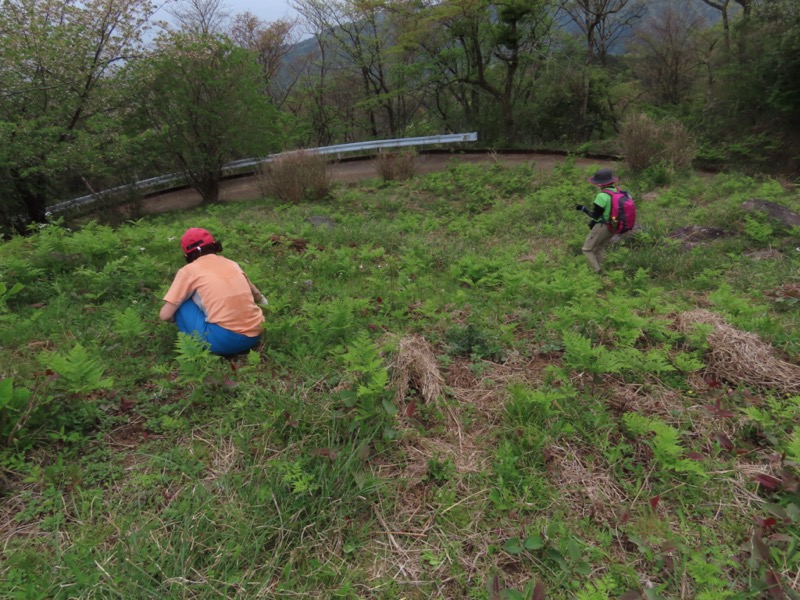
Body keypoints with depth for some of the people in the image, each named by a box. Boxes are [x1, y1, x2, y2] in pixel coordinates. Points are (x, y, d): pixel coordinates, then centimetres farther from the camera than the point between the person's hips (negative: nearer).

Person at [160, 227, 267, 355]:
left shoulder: (189, 270, 4)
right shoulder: (231, 263, 17)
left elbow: (165, 315, 3)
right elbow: (255, 294, 32)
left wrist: (177, 318, 26)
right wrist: (262, 301, 54)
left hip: (224, 341, -6)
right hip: (254, 336, 6)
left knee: (181, 304, 12)